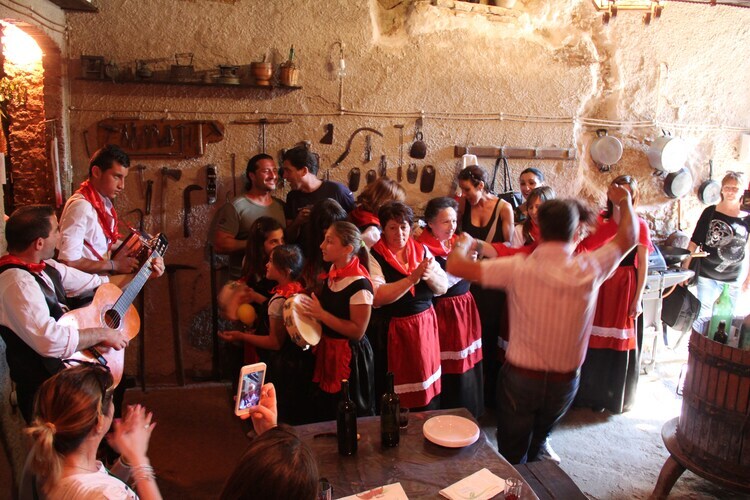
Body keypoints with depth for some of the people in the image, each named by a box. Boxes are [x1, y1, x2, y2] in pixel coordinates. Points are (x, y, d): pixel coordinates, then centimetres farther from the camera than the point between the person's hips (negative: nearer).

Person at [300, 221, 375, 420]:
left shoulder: (359, 285, -24)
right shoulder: (333, 272, 2)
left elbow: (357, 331, -22)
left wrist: (321, 315, -22)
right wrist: (312, 308, 2)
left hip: (350, 357, -8)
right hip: (328, 351, 8)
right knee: (325, 414, 22)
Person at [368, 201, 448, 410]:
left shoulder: (422, 250, 6)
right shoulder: (375, 256, -8)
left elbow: (443, 288, 4)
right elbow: (377, 297, -20)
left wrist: (429, 275, -18)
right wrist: (412, 278, -24)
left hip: (425, 326, 5)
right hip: (393, 331, -4)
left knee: (427, 385, 12)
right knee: (397, 393, 3)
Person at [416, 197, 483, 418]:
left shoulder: (457, 242, 8)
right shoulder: (424, 248, -13)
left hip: (465, 307, 7)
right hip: (443, 311, -7)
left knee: (468, 363, 14)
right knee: (450, 369, 1)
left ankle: (468, 414, 31)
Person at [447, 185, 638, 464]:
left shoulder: (519, 268, -21)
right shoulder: (589, 269, -15)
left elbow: (455, 266, -18)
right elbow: (629, 237, 4)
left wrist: (462, 244, 5)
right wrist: (625, 201, 22)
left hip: (520, 377, -3)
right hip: (564, 381, 3)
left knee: (512, 459, 16)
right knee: (536, 443, 30)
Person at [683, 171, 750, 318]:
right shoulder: (710, 212, -4)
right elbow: (694, 242, -2)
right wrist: (684, 268, -6)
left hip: (733, 279, 2)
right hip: (707, 275, -1)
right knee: (703, 314, 5)